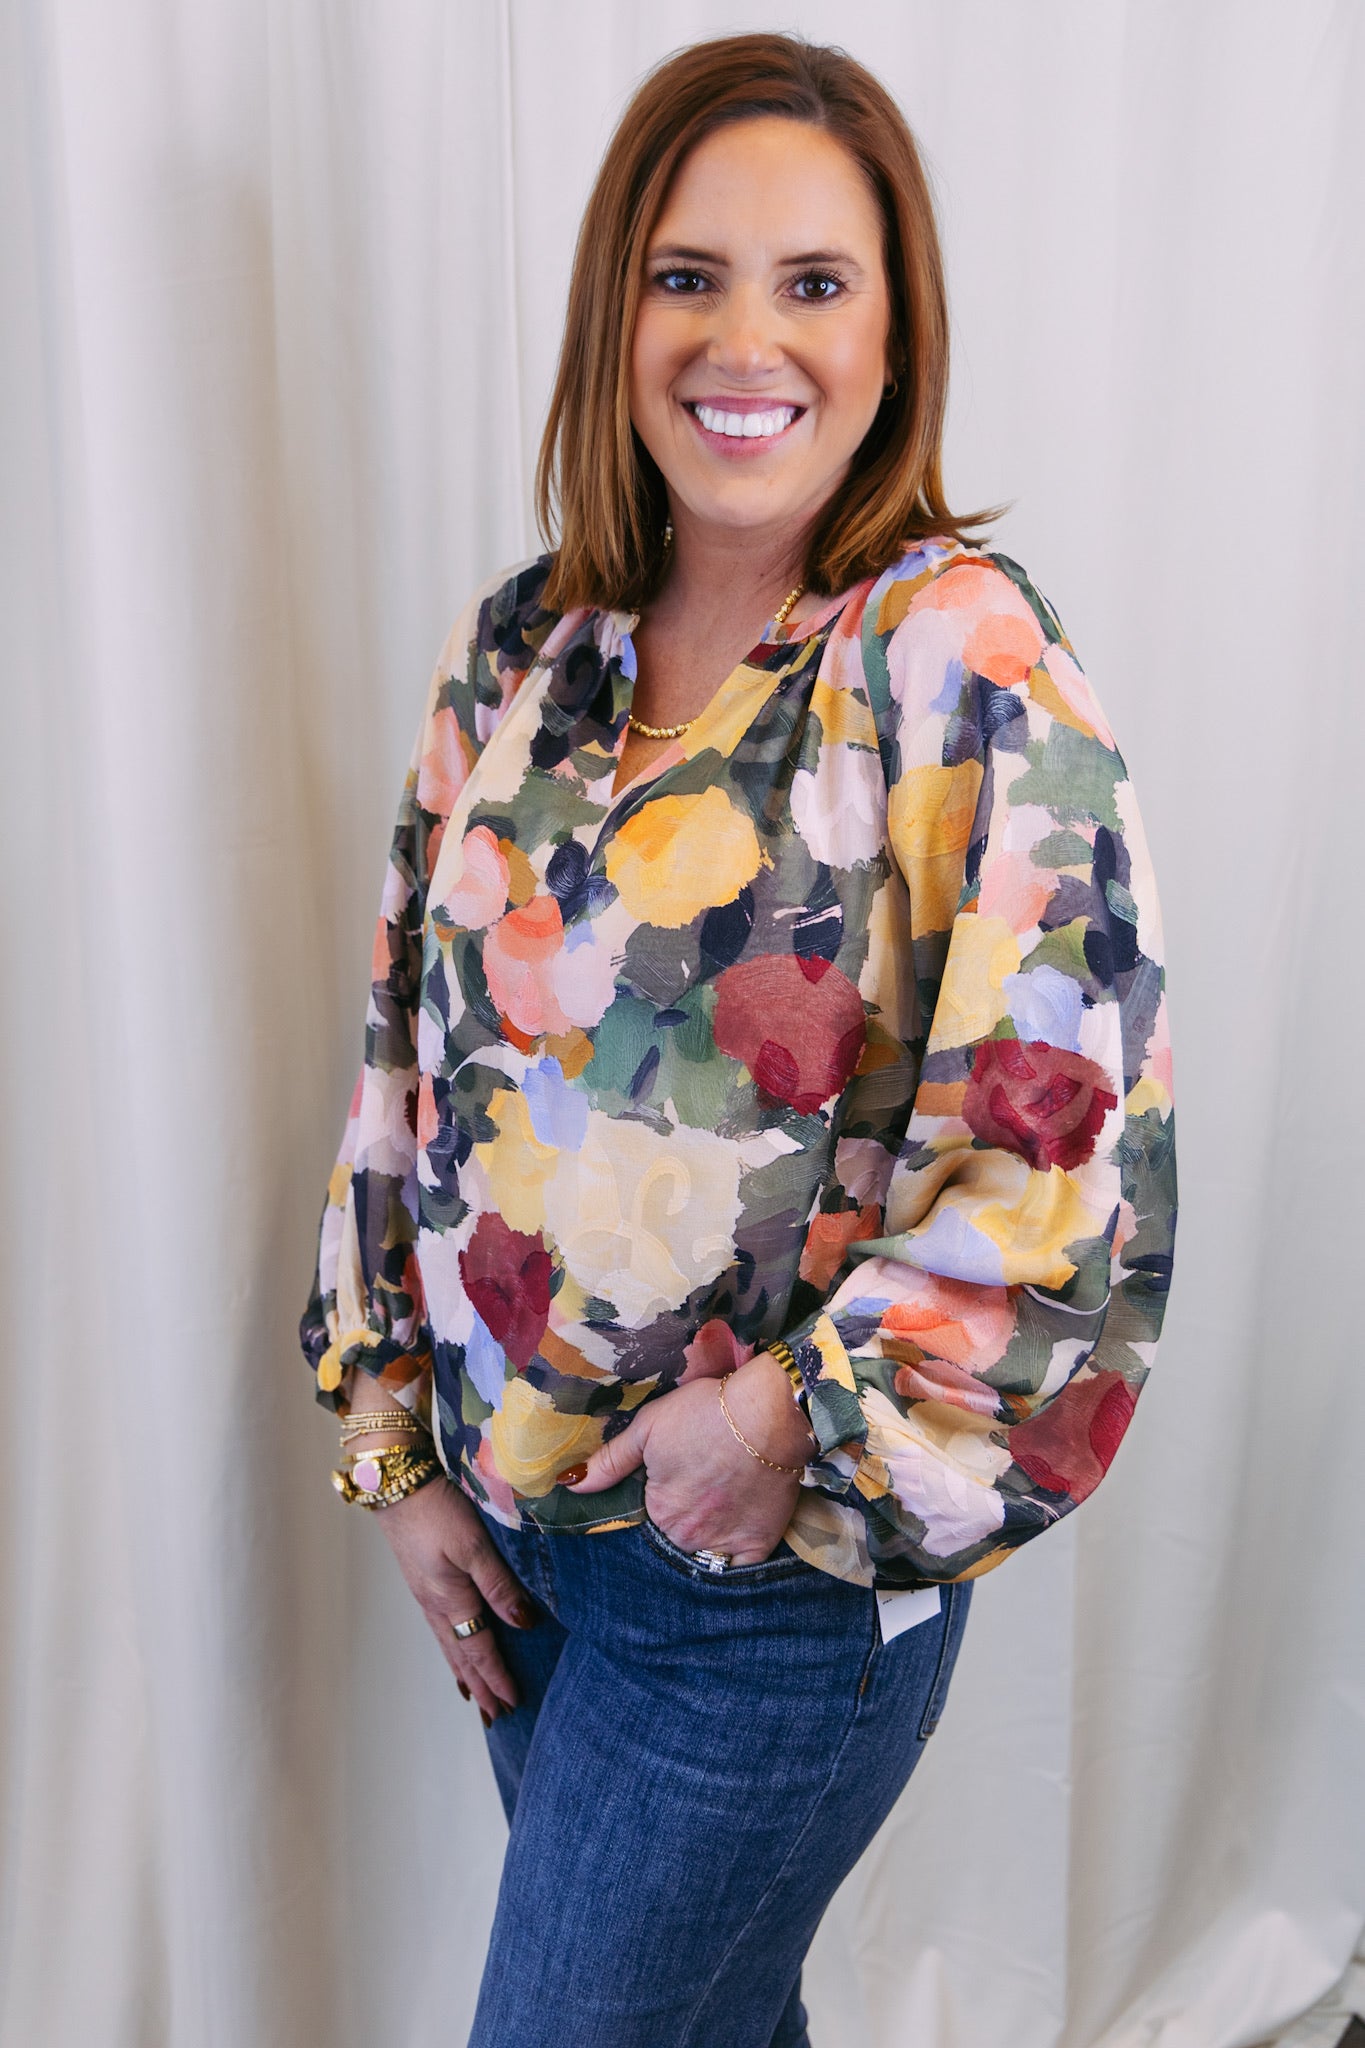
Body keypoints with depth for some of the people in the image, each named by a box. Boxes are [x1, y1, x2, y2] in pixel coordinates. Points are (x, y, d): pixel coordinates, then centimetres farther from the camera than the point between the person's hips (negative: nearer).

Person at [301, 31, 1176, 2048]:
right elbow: (412, 1058, 5)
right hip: (516, 1526, 5)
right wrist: (399, 1445, 5)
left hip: (781, 1579, -5)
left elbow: (1075, 1144, -20)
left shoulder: (963, 661, -17)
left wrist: (803, 1417, -16)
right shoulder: (520, 648, 0)